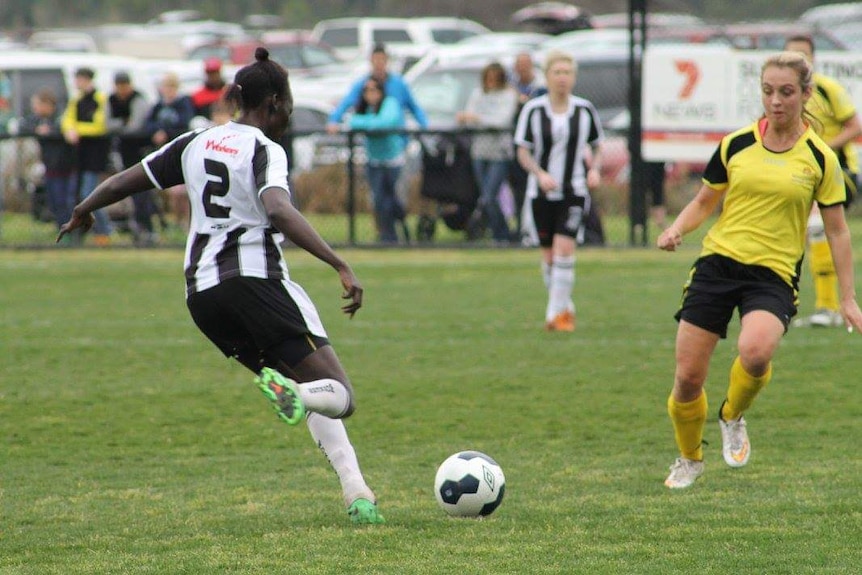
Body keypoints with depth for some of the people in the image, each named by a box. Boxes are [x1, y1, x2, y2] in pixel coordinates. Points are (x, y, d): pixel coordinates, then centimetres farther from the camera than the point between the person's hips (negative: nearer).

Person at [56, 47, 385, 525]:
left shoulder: (196, 143, 15)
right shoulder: (264, 150, -5)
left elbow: (124, 181, 19)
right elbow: (280, 212, -24)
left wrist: (82, 213, 39)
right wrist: (341, 266, -28)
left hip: (201, 293, 7)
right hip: (255, 280, -7)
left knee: (312, 396, 16)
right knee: (339, 396, -9)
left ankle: (355, 489, -3)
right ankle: (289, 393, -43)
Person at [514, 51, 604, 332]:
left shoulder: (585, 110, 0)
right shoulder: (533, 110, -3)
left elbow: (596, 147, 13)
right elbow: (523, 152, 0)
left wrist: (595, 170, -7)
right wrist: (540, 174, -18)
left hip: (574, 192, -1)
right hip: (542, 192, 1)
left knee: (564, 248, -16)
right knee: (549, 256, 6)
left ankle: (556, 312, -10)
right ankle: (565, 307, 25)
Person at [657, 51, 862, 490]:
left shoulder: (820, 158, 1)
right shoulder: (735, 145, 5)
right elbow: (704, 202, 17)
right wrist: (677, 229, -4)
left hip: (774, 275, -2)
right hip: (717, 263, 2)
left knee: (755, 351, -33)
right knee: (687, 376, -3)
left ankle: (733, 418, 1)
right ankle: (689, 460, 26)